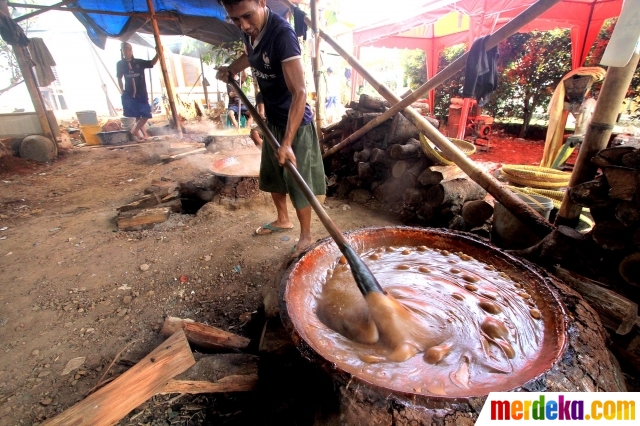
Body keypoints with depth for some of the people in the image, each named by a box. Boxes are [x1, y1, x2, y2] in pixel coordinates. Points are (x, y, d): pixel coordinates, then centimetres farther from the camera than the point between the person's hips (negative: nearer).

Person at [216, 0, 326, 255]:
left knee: (298, 184, -1)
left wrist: (287, 142, -37)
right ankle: (283, 220, 39)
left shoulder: (282, 33, -25)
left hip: (295, 123, -8)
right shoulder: (249, 30, -1)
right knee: (271, 177, 18)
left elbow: (299, 93, -32)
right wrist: (230, 70, 8)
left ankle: (306, 236, 17)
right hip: (272, 120, 8)